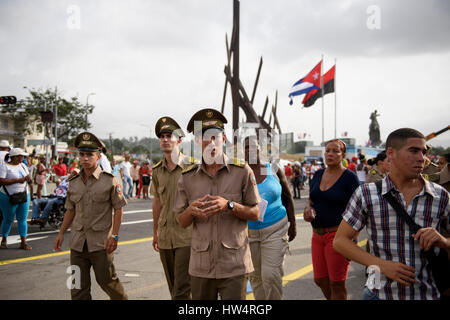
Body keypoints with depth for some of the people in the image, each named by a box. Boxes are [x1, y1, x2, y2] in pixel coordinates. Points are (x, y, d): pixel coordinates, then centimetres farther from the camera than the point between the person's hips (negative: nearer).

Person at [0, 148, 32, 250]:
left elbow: (28, 178, 17)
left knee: (23, 219, 4)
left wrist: (27, 178, -8)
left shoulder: (23, 166, 12)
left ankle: (23, 242, 7)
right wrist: (17, 180, -22)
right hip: (9, 198, -5)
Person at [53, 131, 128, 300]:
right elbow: (70, 210, 17)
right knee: (78, 286, 6)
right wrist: (61, 233, 11)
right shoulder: (74, 182, 8)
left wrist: (114, 236, -11)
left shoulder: (109, 180, -6)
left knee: (106, 280, 7)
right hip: (77, 242, 4)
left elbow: (118, 209, -5)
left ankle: (122, 298, 34)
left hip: (101, 242, -4)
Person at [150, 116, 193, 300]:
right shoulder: (157, 171, 9)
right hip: (165, 236, 6)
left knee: (182, 290, -8)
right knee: (173, 288, 15)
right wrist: (155, 233, 18)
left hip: (187, 236, -5)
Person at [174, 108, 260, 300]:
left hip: (234, 264, -2)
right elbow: (182, 222, 9)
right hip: (200, 265, 2)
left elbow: (255, 214, 1)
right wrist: (191, 211, -14)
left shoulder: (242, 171, -1)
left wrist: (229, 205, -16)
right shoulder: (187, 177, 4)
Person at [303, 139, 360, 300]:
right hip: (318, 234, 6)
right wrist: (308, 208, -2)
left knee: (337, 284, 0)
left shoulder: (349, 177, -9)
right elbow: (311, 199, 22)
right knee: (320, 280, 12)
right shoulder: (318, 175, 10)